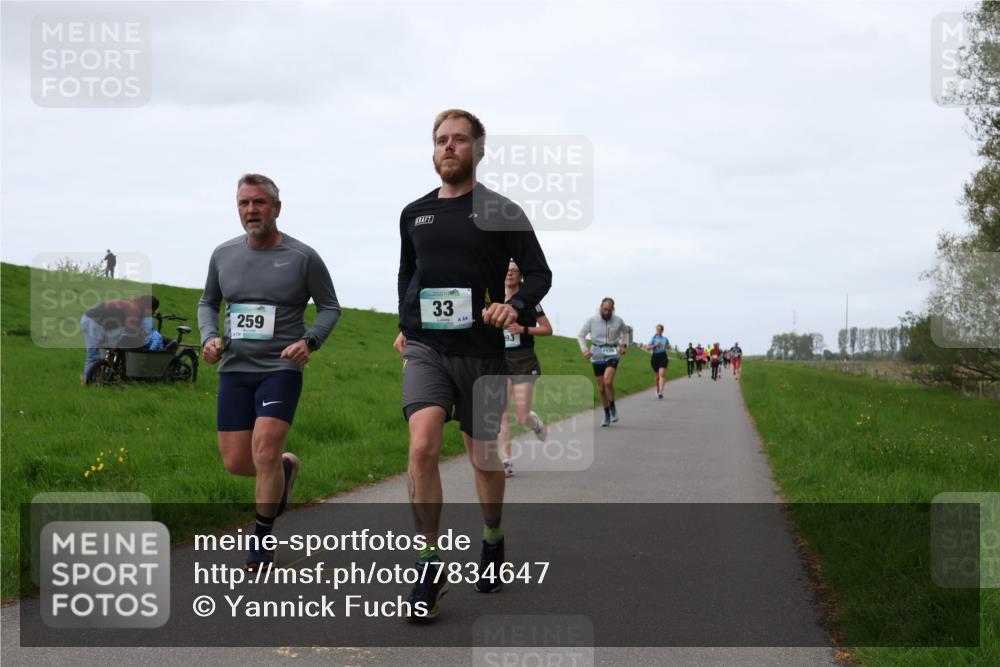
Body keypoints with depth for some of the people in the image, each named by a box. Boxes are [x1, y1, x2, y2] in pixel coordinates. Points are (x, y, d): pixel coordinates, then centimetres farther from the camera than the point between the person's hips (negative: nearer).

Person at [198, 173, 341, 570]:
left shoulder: (303, 257, -4)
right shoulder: (223, 255, 6)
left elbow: (329, 307, 5)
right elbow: (208, 303, 20)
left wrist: (309, 341, -13)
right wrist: (210, 337, 0)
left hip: (280, 369, -4)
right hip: (234, 370, 4)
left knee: (264, 454, -16)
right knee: (235, 463, 3)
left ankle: (261, 543, 3)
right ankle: (285, 467, 38)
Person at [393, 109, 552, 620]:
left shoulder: (502, 213, -1)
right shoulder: (414, 214, 9)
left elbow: (540, 274, 0)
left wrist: (515, 306, -18)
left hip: (481, 352, -1)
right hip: (425, 348, 1)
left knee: (483, 457, 10)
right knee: (422, 446, -19)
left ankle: (493, 543, 38)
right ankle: (430, 568, -11)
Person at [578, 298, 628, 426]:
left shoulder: (618, 321, -2)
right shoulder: (592, 321, -5)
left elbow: (625, 332, 20)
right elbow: (581, 335, 5)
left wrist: (623, 345, 7)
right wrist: (584, 350, -7)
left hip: (612, 354, -1)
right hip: (597, 355, 1)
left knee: (608, 380, -25)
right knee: (601, 387, 5)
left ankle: (613, 408, -4)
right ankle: (607, 415, 21)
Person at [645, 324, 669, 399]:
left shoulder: (665, 339, 11)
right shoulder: (653, 338, 3)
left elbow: (669, 347, 28)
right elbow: (647, 347, -6)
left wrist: (668, 346, 5)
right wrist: (655, 345, -18)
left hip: (663, 357, 0)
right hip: (655, 357, 0)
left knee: (662, 374, -17)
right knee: (657, 375, 9)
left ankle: (660, 392, -26)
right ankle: (658, 390, 33)